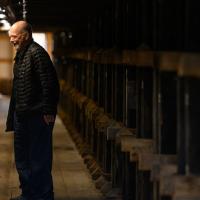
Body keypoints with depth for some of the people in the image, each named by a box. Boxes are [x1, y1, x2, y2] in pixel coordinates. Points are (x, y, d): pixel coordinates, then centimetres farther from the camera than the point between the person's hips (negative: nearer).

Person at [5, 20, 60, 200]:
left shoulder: (37, 53, -16)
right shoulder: (21, 55, 14)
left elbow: (49, 84, -21)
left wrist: (48, 112, -22)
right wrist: (14, 114, 19)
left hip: (37, 116, -10)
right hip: (22, 116, 10)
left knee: (39, 158, -1)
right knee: (22, 158, 17)